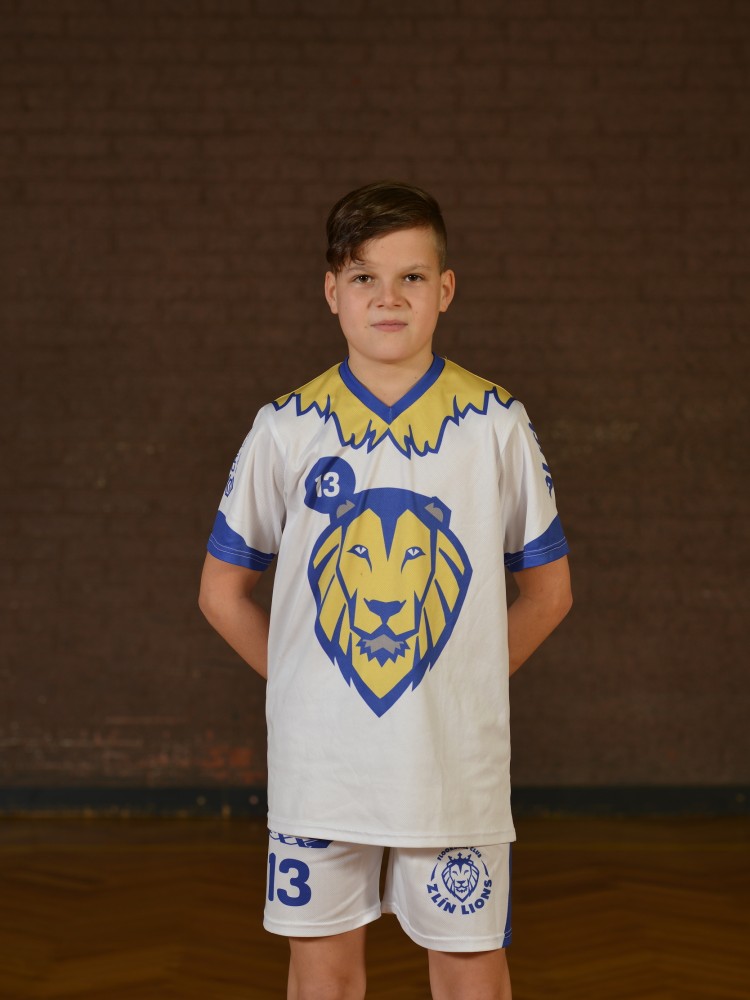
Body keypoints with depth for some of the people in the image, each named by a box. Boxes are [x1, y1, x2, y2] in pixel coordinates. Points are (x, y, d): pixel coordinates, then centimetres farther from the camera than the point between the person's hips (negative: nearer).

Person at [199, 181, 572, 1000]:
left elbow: (548, 589, 7)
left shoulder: (495, 424, -1)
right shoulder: (288, 428, 1)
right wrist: (300, 682, 1)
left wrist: (466, 684, 1)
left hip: (456, 759, -1)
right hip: (317, 758, 1)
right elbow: (223, 591, 8)